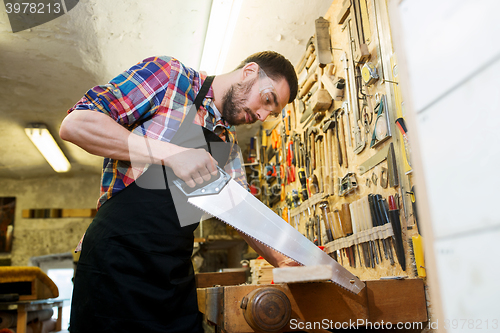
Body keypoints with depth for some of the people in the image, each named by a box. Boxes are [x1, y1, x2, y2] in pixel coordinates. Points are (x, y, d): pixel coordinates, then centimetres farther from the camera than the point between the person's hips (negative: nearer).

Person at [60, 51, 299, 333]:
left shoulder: (229, 145, 15)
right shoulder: (170, 77, -6)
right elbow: (74, 124, -14)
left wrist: (281, 259, 5)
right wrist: (171, 153, -22)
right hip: (117, 259, -6)